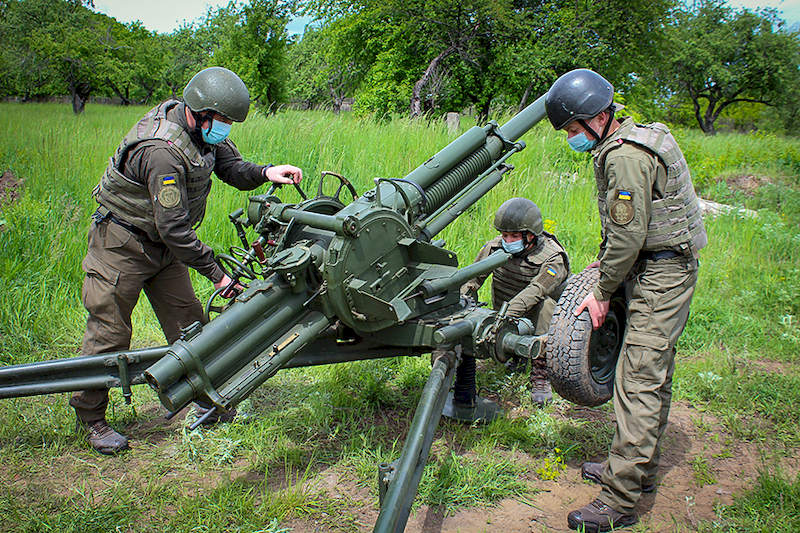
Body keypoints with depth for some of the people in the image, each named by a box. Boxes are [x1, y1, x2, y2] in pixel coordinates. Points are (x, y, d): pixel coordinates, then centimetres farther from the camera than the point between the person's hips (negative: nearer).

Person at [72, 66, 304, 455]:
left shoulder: (201, 129, -6)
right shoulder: (164, 152, -33)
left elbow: (231, 167, 5)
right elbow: (173, 229, -32)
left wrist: (266, 172, -17)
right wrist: (216, 273, -26)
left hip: (163, 245, 8)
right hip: (121, 244, -8)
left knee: (189, 323, 8)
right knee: (109, 333, 1)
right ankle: (90, 417, 16)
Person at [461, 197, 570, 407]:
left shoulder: (552, 258, -23)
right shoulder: (495, 247, -7)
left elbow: (534, 291, -38)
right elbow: (472, 277, -8)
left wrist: (506, 315, -52)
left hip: (535, 322, -6)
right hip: (506, 320, 6)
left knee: (545, 301, -34)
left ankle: (540, 374, -27)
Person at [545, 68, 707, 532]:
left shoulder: (625, 156, -20)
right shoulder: (634, 138, 13)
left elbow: (628, 237, -21)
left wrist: (602, 293, -12)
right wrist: (603, 261, 15)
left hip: (661, 274, -11)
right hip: (663, 268, 11)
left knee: (639, 381, -10)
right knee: (654, 376, 17)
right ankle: (640, 470, 30)